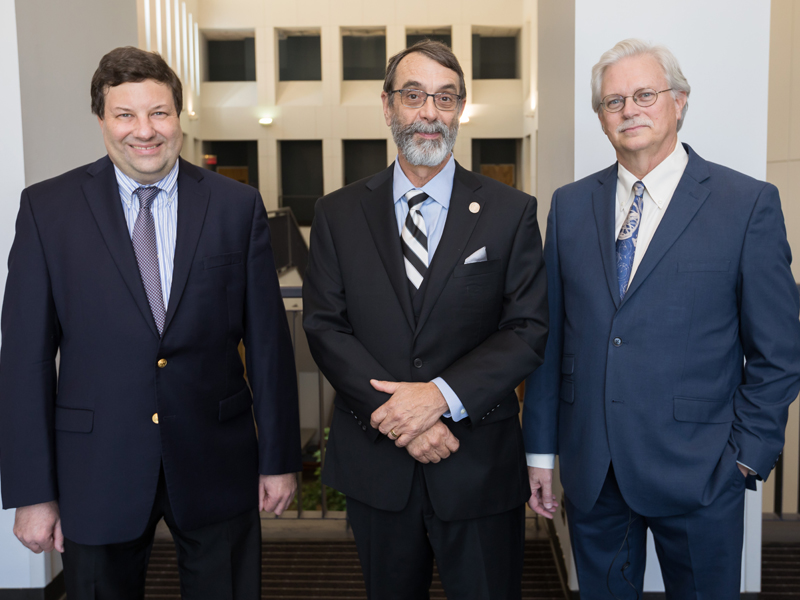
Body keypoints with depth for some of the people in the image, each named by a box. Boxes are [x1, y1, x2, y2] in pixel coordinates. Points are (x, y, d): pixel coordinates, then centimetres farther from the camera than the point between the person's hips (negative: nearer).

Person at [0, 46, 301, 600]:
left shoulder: (238, 206, -1)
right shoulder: (47, 208, -2)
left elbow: (268, 339, 1)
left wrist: (279, 458, 1)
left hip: (217, 467, 1)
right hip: (97, 469, 0)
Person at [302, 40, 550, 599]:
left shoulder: (511, 211, -1)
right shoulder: (339, 213, 3)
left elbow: (529, 329, -6)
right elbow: (325, 326, -3)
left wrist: (442, 395, -19)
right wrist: (397, 414, -15)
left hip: (480, 467, -1)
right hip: (375, 461, 2)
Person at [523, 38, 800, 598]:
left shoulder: (749, 204, -5)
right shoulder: (571, 205, 5)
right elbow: (550, 335, 5)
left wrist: (746, 457, -7)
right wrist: (541, 447, 6)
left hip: (697, 474, -2)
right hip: (590, 473, 3)